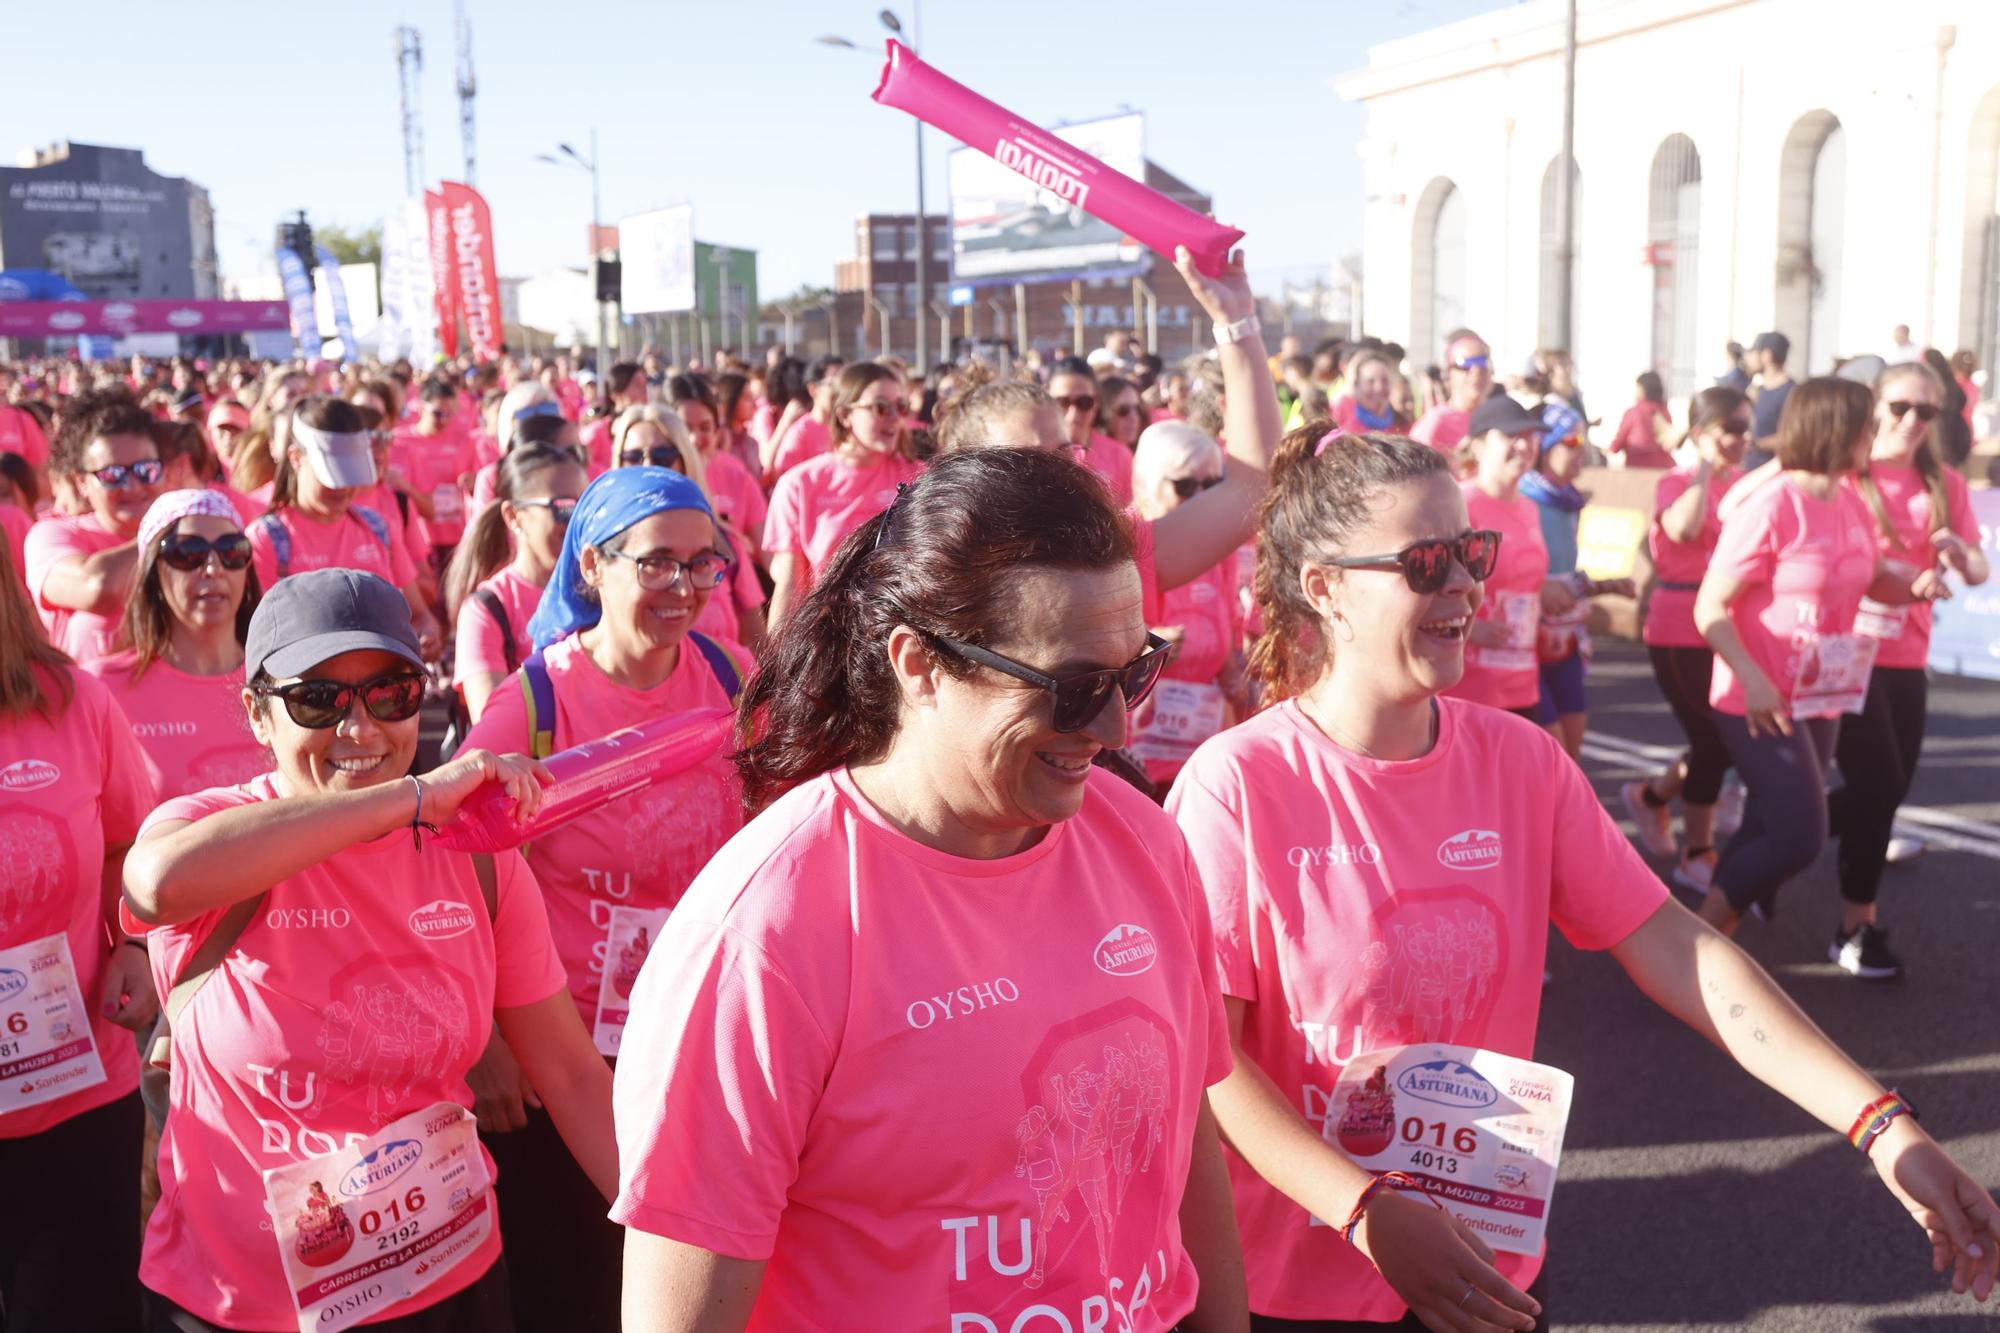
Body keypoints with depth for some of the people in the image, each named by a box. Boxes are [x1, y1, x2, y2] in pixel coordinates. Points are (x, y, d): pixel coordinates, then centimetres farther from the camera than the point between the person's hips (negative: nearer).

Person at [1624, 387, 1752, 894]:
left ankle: (1653, 795, 34)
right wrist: (1706, 468, -25)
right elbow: (1681, 529, -32)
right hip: (1682, 636, -7)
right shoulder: (1679, 483, -9)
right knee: (1714, 741, -1)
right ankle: (1696, 853, 16)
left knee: (1726, 739, 9)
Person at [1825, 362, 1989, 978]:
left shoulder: (1946, 486, 7)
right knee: (1879, 785, -8)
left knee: (1890, 789, 11)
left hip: (1907, 660, 6)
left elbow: (1978, 574, 5)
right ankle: (1857, 925, 6)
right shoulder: (1842, 477, -8)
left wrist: (1961, 552, -17)